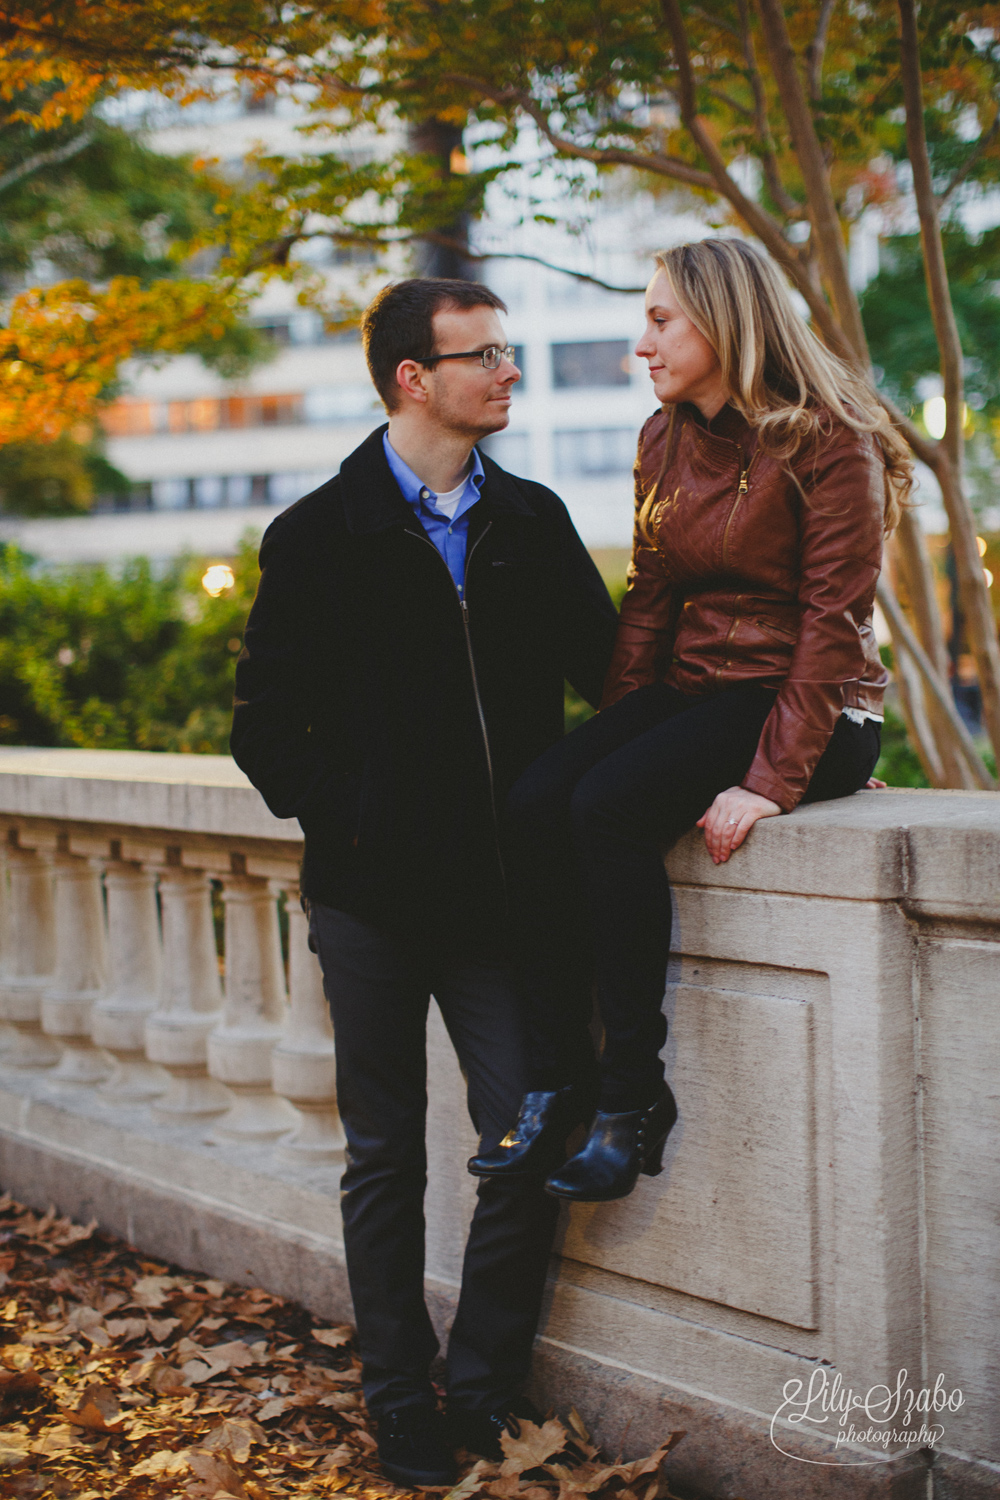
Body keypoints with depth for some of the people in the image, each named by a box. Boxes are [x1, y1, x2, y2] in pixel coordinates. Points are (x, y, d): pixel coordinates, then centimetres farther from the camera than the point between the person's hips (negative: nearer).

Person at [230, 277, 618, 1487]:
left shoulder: (533, 522, 9)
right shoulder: (320, 537, 1)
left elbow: (608, 671, 13)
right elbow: (266, 725, 4)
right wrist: (339, 820, -7)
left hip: (499, 890, 2)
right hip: (373, 897, -2)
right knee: (385, 1161, 9)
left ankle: (481, 1400, 17)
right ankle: (401, 1411, 24)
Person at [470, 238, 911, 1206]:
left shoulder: (828, 442, -10)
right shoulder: (664, 441, 12)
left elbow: (834, 624, -15)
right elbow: (648, 600, 13)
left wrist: (773, 779, -24)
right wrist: (612, 733, -1)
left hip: (807, 711, -6)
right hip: (688, 690, 7)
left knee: (609, 808, -30)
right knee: (534, 804, -20)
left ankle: (634, 1094, -19)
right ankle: (557, 1082, -16)